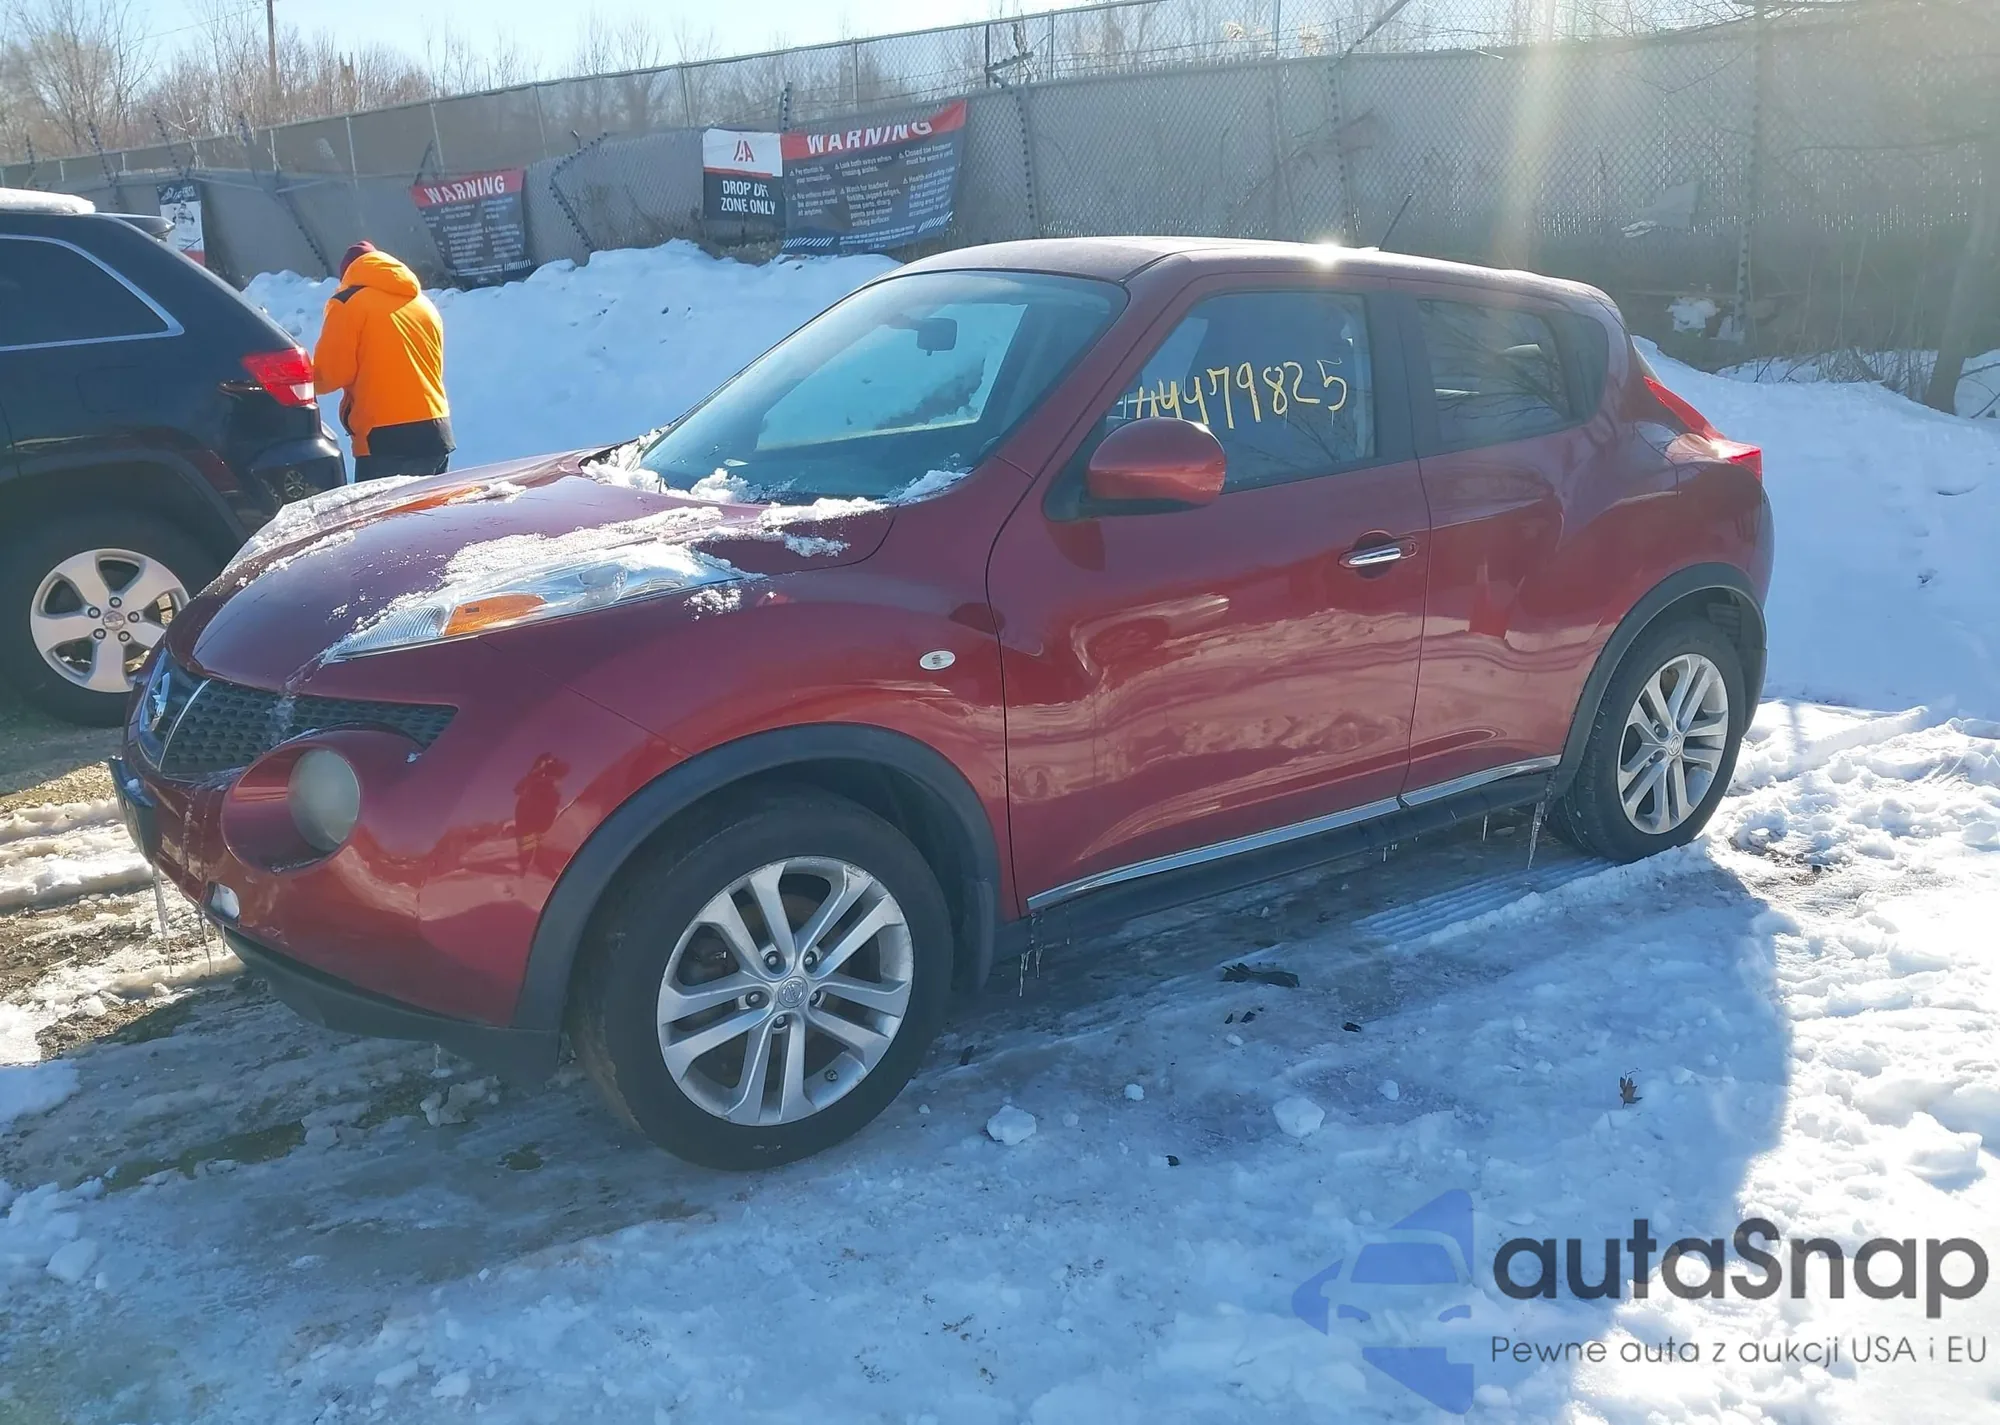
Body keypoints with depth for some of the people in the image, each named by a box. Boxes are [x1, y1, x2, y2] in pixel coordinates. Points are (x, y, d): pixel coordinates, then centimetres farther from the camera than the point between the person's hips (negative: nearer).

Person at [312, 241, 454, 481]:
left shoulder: (348, 302, 0)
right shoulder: (424, 303, 18)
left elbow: (331, 373, -4)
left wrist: (304, 381, 15)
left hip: (384, 437, -6)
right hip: (435, 433, 6)